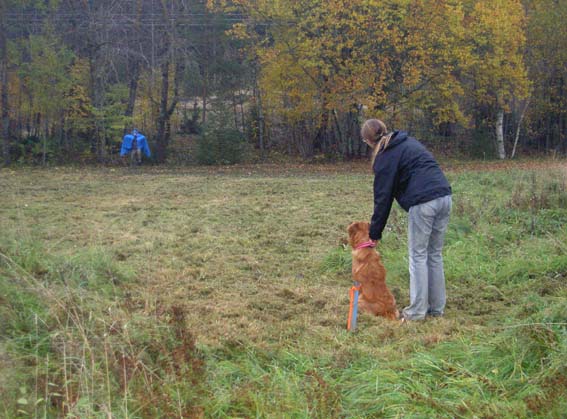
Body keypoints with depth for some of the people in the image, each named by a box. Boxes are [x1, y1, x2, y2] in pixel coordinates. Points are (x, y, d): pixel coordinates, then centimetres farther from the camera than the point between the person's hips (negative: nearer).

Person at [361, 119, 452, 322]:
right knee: (435, 254, 15)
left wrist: (375, 231, 7)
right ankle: (437, 307, 21)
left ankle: (417, 310, 7)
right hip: (444, 196, 7)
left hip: (423, 202, -7)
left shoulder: (385, 156, 0)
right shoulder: (407, 142, 23)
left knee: (418, 255, 3)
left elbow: (383, 196, -1)